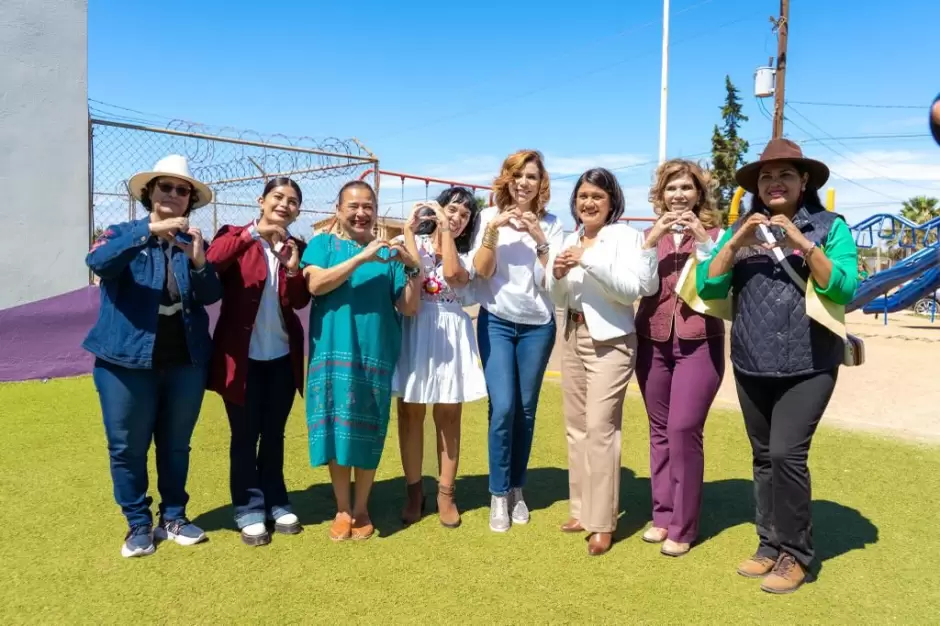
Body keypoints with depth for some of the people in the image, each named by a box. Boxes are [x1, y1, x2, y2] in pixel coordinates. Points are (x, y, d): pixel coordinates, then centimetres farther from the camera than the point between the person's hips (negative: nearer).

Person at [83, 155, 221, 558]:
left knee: (176, 446, 13)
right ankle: (139, 524, 23)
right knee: (127, 448, 6)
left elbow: (211, 296, -4)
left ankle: (173, 517, 28)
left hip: (185, 362, 2)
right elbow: (97, 261, -22)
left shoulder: (192, 242, 8)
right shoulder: (123, 234, 1)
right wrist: (149, 231, -32)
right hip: (127, 361, -2)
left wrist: (199, 263, -23)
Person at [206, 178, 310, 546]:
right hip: (242, 355, -3)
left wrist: (293, 268, -20)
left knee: (274, 434, 15)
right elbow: (211, 261, -24)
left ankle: (276, 503, 28)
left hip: (282, 356, 4)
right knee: (245, 437, 7)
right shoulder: (236, 237, -2)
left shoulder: (297, 249, 7)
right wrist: (253, 233, -30)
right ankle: (249, 510, 19)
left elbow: (300, 301, -3)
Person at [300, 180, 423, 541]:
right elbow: (315, 284, -13)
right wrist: (361, 258, -19)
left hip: (377, 355, 1)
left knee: (368, 432, 6)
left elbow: (409, 308, 2)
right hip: (334, 351, -1)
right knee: (337, 428, 3)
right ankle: (342, 510, 19)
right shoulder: (323, 244, 7)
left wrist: (413, 268, -13)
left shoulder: (388, 253, 10)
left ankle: (362, 509, 21)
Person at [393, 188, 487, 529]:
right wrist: (409, 229, -11)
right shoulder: (414, 242, 5)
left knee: (448, 416, 6)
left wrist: (446, 232, -9)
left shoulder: (466, 254, 9)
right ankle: (414, 491, 17)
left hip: (451, 336, 1)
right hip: (414, 331, -1)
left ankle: (445, 494, 16)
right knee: (411, 413, 5)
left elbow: (452, 274, -14)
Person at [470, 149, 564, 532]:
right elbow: (482, 271, -7)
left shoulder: (550, 224, 2)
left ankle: (517, 488, 23)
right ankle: (498, 495, 7)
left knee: (526, 409, 7)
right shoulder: (490, 216, 1)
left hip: (538, 326, 1)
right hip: (496, 322, -1)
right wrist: (493, 231, -18)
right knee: (503, 408, -9)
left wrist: (539, 240, -17)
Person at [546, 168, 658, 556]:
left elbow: (633, 288, -19)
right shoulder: (570, 240, 11)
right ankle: (582, 509, 24)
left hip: (610, 342, -7)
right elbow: (559, 300, 13)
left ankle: (603, 522, -1)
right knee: (576, 428, 11)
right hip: (574, 338, 7)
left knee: (600, 428, -11)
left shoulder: (626, 236, -7)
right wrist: (558, 276, -8)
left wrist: (590, 260, -24)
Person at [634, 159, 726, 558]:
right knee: (660, 430, 9)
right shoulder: (651, 234, 10)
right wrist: (653, 239, -11)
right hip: (652, 342, 3)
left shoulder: (715, 233, 3)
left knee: (684, 430, -8)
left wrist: (702, 240, -15)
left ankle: (682, 527, 4)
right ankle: (662, 514, 22)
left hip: (699, 344, -3)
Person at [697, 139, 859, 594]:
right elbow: (708, 287, -1)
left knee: (787, 453, -11)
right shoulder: (741, 229, 8)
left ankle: (796, 553, 7)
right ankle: (770, 544, 25)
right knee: (763, 457, 11)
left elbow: (845, 289, -11)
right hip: (751, 365, 4)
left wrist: (801, 243, -20)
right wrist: (737, 241, -13)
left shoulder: (829, 226, 0)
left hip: (808, 365, -4)